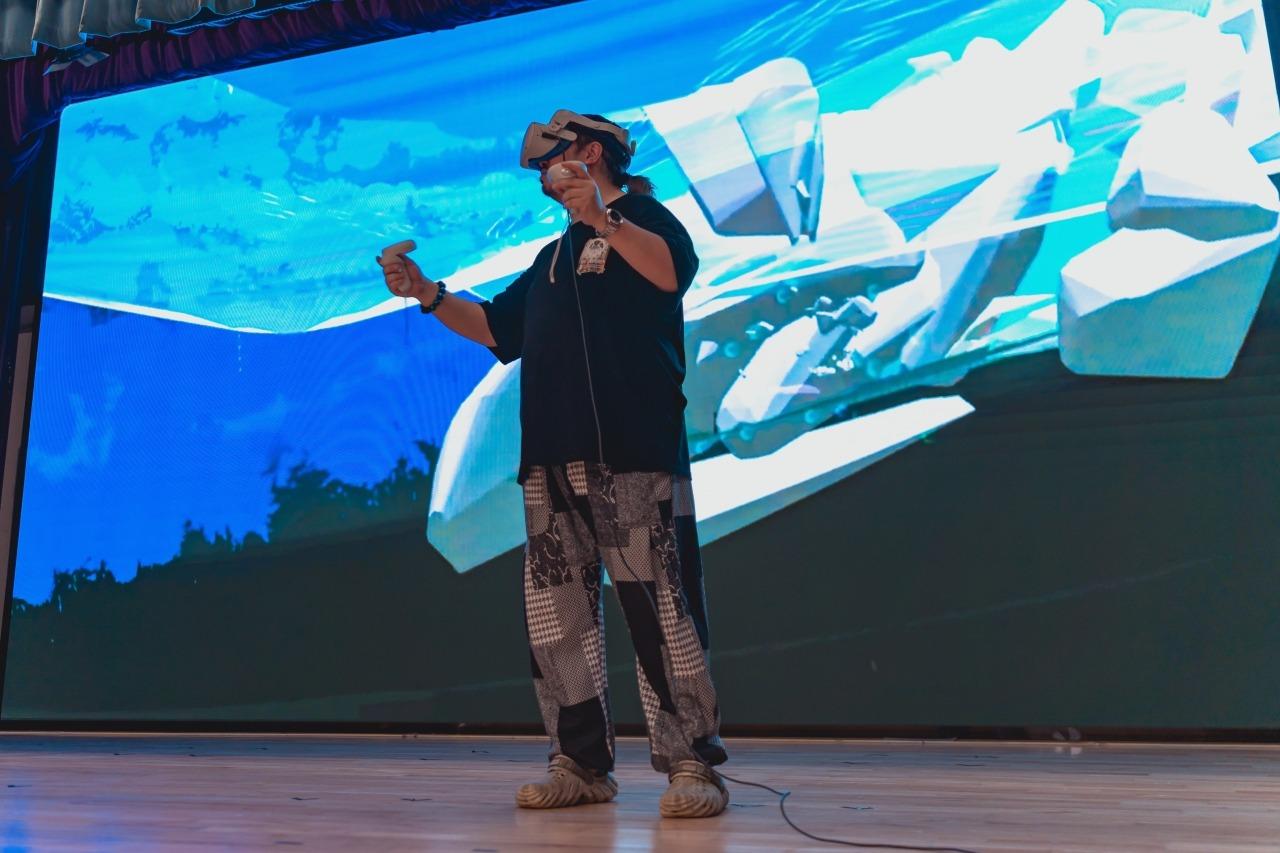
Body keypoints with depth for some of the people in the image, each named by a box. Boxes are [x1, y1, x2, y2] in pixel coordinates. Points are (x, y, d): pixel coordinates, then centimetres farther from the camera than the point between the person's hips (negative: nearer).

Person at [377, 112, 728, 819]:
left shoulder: (642, 218, 6)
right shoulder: (555, 255, 28)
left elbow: (675, 270, -17)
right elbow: (497, 329, 30)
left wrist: (603, 221, -29)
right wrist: (426, 294, 19)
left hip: (632, 455, -8)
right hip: (552, 461, 8)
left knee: (659, 607, -9)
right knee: (555, 613, 5)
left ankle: (691, 764, -1)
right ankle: (582, 763, 13)